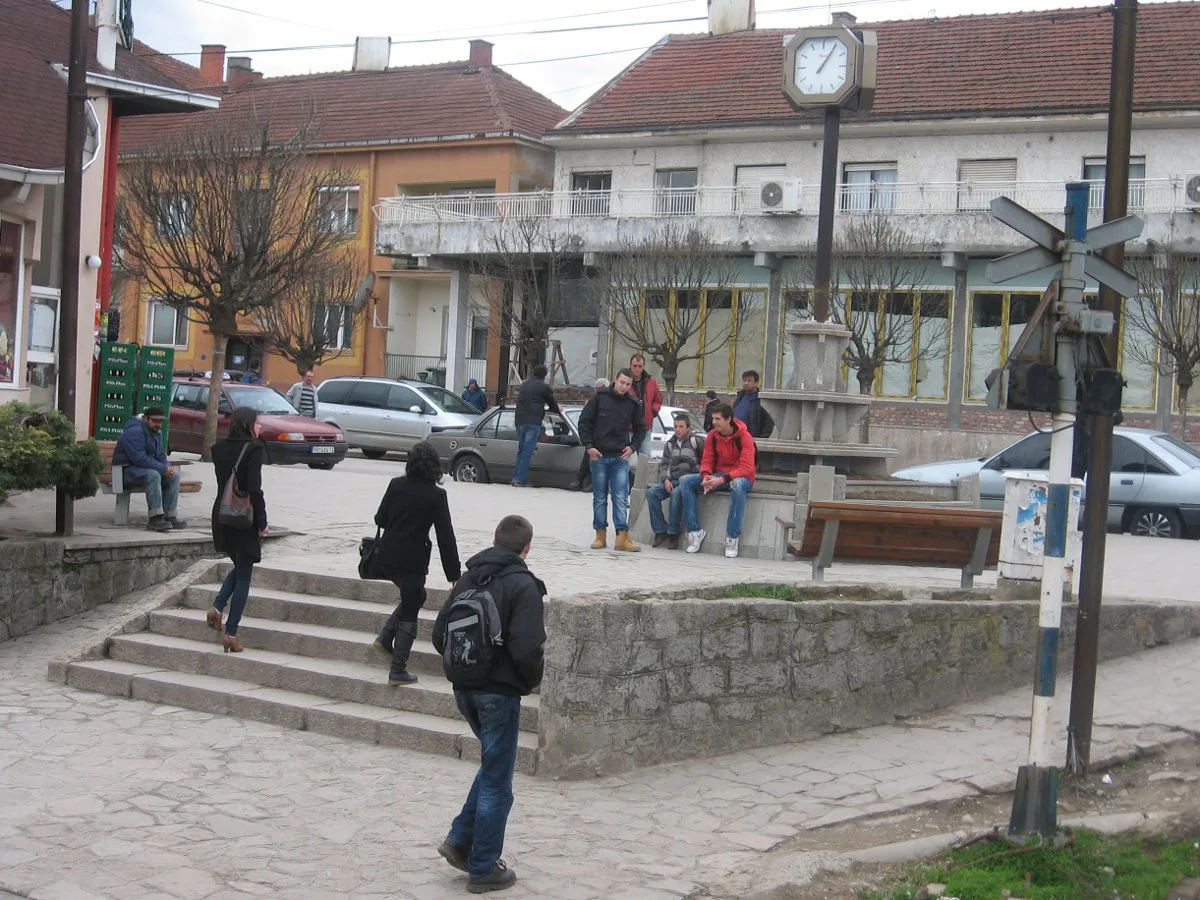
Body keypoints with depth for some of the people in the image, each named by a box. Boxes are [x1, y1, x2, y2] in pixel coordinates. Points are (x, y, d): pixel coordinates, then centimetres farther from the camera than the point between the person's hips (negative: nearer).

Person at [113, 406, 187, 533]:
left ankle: (170, 516, -8)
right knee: (153, 475, -35)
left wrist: (168, 467, -7)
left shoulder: (157, 432, 12)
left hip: (147, 467, 9)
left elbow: (161, 455, 17)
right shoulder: (134, 431, -20)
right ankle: (155, 518, -37)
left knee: (174, 475, -7)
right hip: (127, 470, -9)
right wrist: (163, 469, -27)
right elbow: (139, 458, -29)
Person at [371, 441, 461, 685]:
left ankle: (385, 639, 19)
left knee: (413, 597, 27)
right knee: (409, 613, 6)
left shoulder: (396, 485, 1)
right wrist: (454, 575, -6)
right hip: (412, 560, -5)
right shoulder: (436, 495, -11)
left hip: (387, 556, 5)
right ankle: (398, 670, 6)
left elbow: (380, 519, 7)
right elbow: (445, 535, -10)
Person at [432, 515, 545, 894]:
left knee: (492, 765, 25)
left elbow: (439, 634, 9)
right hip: (500, 694, -7)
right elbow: (526, 648, -23)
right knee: (497, 783, 5)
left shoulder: (469, 577, 6)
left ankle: (460, 840, 20)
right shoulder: (523, 585, -15)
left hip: (465, 691, 7)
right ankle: (484, 868, 13)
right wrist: (532, 681, -5)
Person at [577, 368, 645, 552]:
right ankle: (601, 535, 12)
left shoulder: (633, 404, 4)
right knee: (599, 498, 5)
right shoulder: (600, 397, -2)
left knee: (621, 498, -4)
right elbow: (584, 422, 2)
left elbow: (640, 428, 16)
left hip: (621, 457, 1)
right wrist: (588, 446, -7)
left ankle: (622, 537, -6)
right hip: (598, 456, -1)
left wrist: (633, 447, 1)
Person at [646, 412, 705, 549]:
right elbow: (663, 464, 17)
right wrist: (665, 479, -1)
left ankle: (673, 533, -25)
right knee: (651, 492, -18)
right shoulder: (670, 444, 18)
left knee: (676, 493, -36)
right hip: (672, 480, 6)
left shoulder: (696, 441, 0)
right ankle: (660, 530, -16)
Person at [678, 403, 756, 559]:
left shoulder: (744, 436, -14)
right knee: (685, 481, -16)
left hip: (741, 478, -5)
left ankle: (732, 537, -37)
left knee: (738, 485, -43)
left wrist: (722, 479, -33)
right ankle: (695, 531, -19)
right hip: (717, 477, 5)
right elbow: (706, 461, 2)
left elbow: (747, 468, -21)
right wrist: (706, 476, -23)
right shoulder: (712, 436, 1)